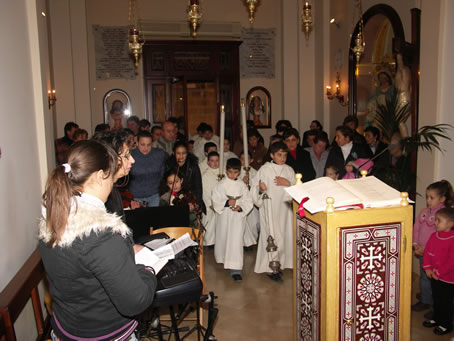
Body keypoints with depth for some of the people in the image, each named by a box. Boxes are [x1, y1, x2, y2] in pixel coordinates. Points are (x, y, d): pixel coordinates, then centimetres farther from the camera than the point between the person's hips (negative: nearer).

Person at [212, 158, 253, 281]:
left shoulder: (242, 185, 2)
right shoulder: (221, 184, -2)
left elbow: (249, 201, 2)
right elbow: (215, 200, -6)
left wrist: (241, 207, -16)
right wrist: (227, 203, -20)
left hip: (238, 217, 0)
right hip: (224, 216, 1)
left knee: (236, 241, -7)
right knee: (223, 238, 16)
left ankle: (235, 270, -6)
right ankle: (221, 258, 44)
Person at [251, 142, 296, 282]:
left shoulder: (289, 170, 7)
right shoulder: (264, 170, -3)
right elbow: (254, 189, -2)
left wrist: (288, 183, -11)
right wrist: (260, 188, -23)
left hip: (284, 208, 4)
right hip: (269, 208, -4)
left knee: (284, 235, 7)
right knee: (270, 236, -6)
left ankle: (280, 263, 25)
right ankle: (271, 267, 5)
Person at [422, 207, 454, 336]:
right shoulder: (434, 236, -1)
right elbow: (427, 252, 6)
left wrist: (439, 273, -18)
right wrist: (427, 267, -3)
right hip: (434, 276, 7)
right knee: (436, 299, 22)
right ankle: (436, 318, 41)